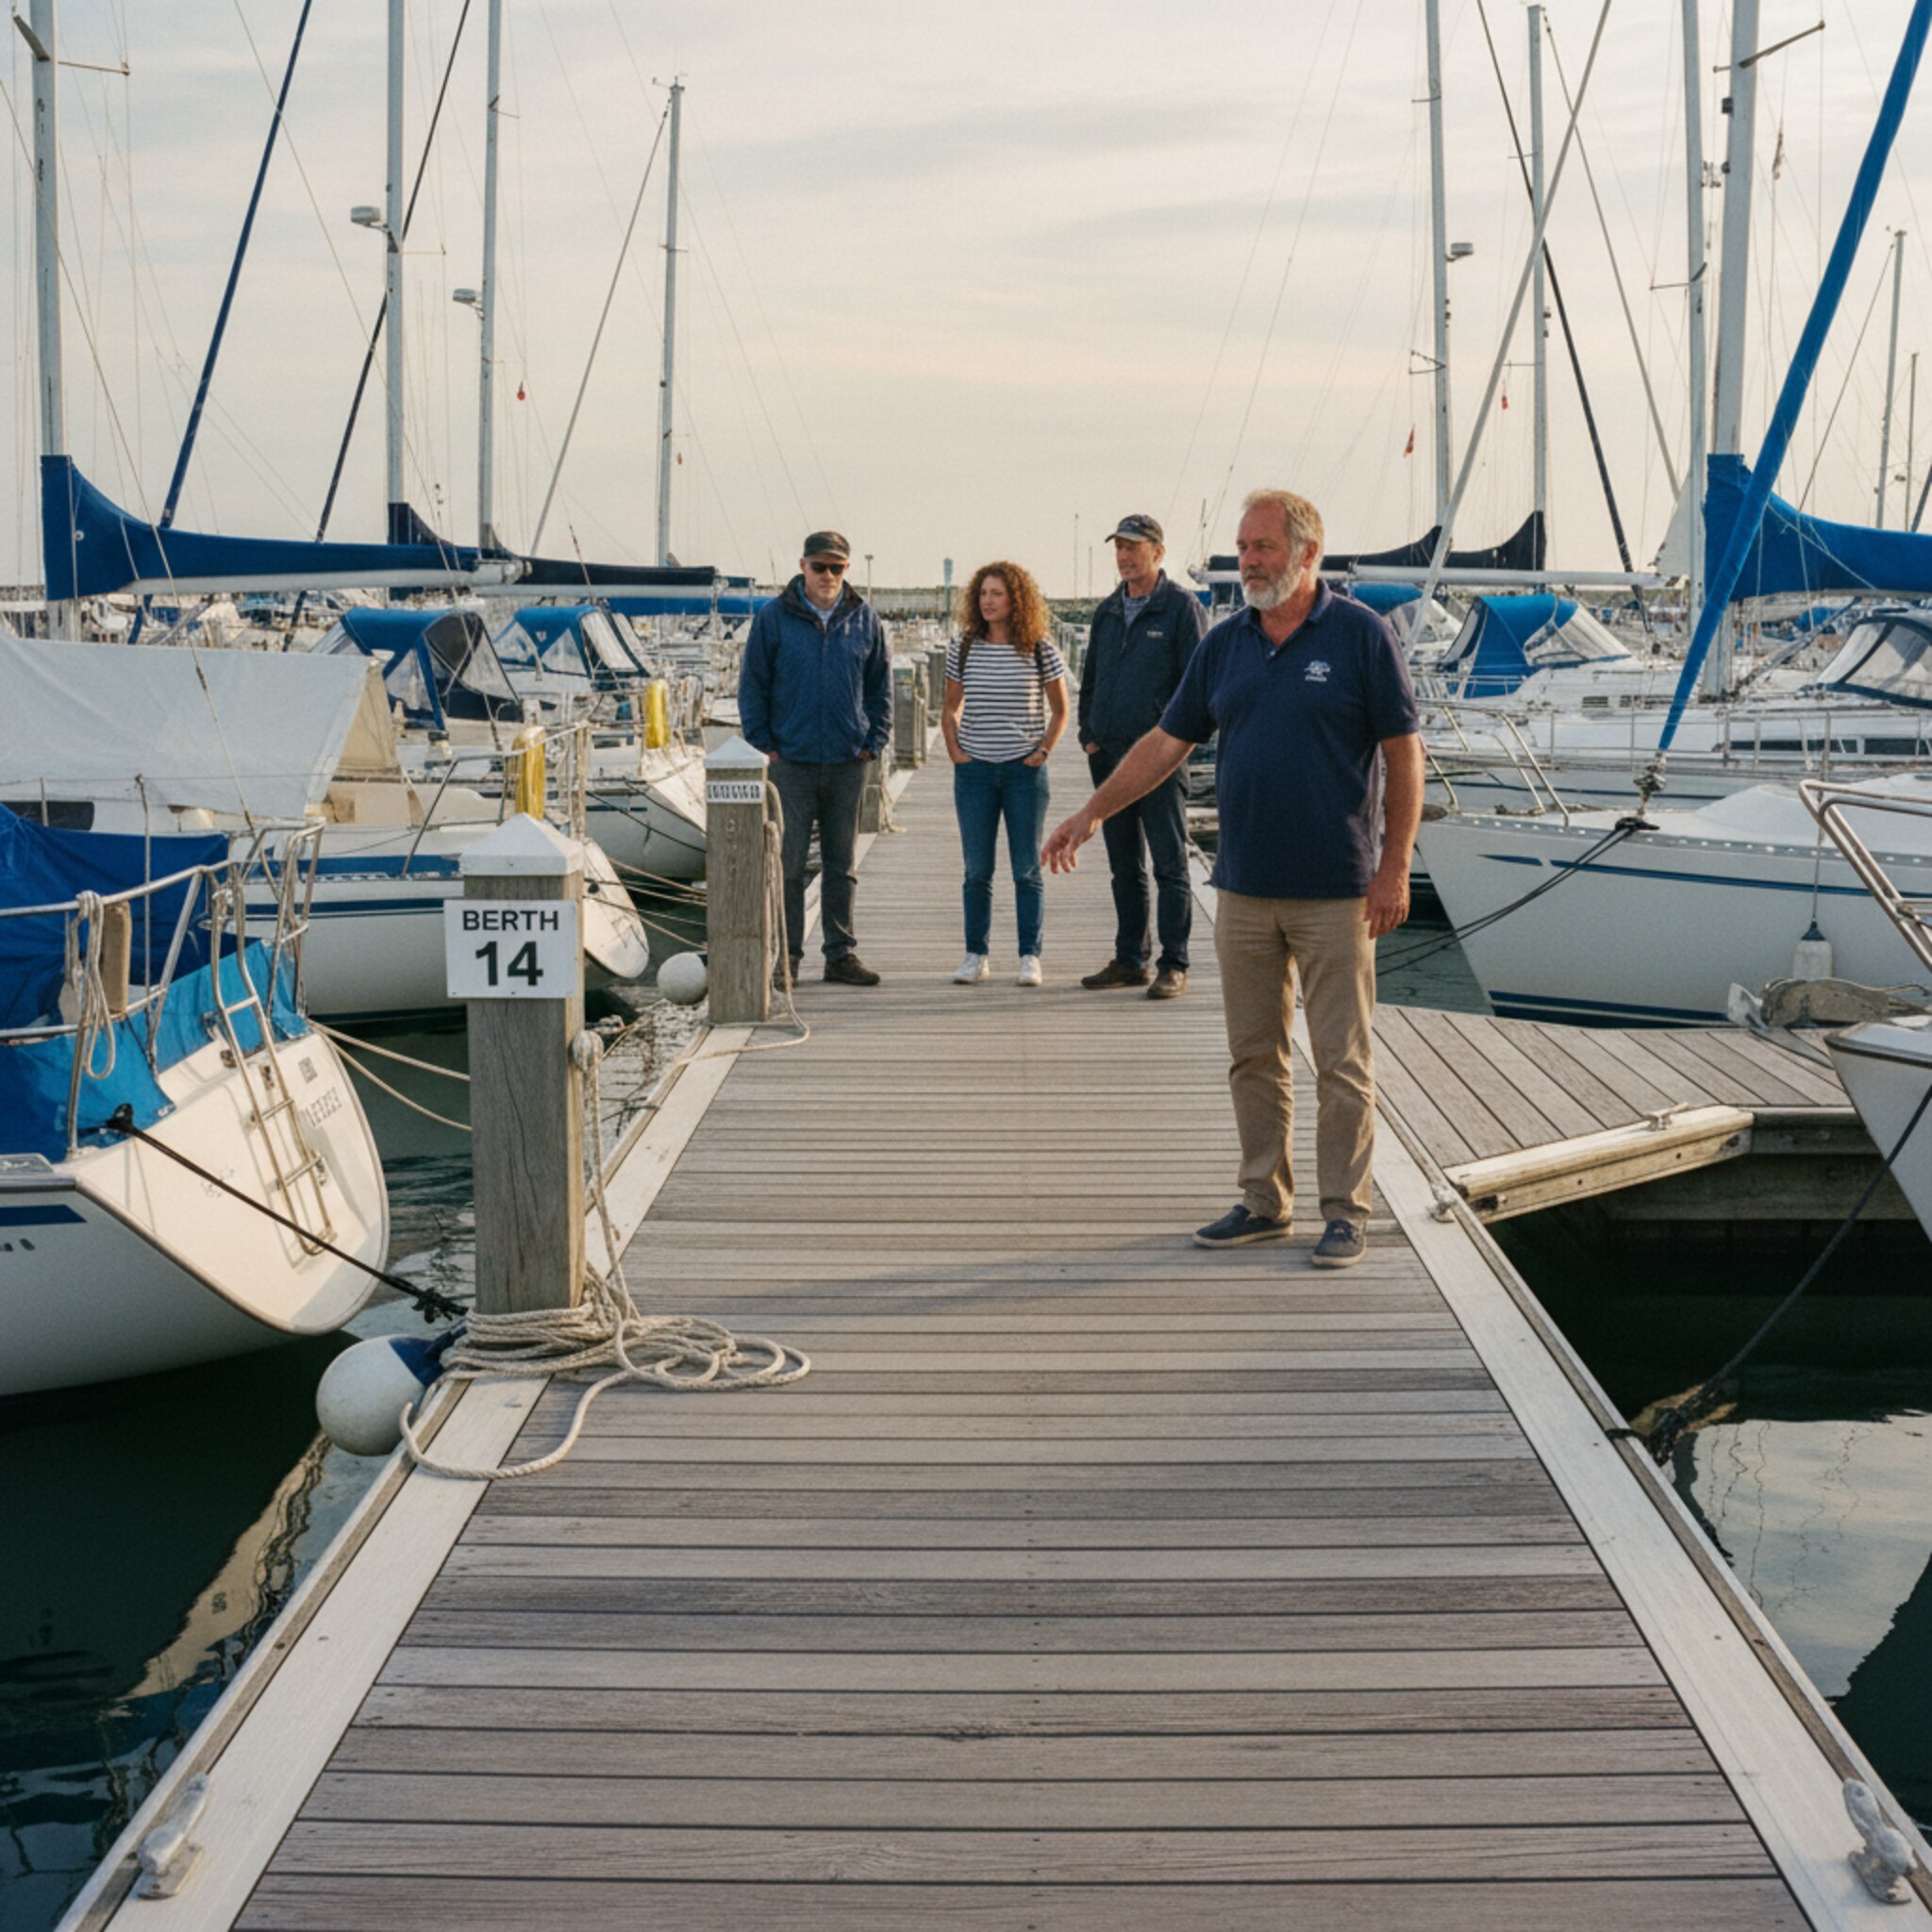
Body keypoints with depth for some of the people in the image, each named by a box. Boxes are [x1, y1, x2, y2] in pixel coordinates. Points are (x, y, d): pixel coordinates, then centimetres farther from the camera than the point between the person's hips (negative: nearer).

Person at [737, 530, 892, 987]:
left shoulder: (864, 619, 6)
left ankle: (841, 953, 16)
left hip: (848, 762, 2)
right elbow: (752, 684, 3)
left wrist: (875, 740, 6)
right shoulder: (774, 618, 0)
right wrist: (764, 743, -3)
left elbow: (880, 684, 14)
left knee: (842, 863, 9)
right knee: (787, 863, -1)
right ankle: (786, 957, 5)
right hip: (792, 761, -2)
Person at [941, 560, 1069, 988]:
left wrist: (1043, 752, -3)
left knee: (1027, 869, 0)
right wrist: (955, 752, 3)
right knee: (977, 871, 5)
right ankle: (976, 955, 13)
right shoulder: (963, 648, 5)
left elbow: (1060, 710, 7)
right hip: (974, 771, 2)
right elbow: (950, 708, 15)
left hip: (1024, 771, -2)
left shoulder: (1039, 649, -1)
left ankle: (1030, 957, 3)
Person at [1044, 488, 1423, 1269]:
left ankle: (1345, 1211, 10)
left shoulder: (1360, 634, -5)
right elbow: (1168, 741, 14)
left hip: (1334, 893, -5)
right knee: (1253, 1056, 10)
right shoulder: (1224, 643, 9)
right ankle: (1264, 1201, 21)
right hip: (1244, 889, 5)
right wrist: (1092, 812, 8)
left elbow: (1403, 753, -5)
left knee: (1341, 1060, 1)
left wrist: (1395, 867, -10)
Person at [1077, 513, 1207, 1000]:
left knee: (1170, 866, -2)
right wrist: (1089, 734, 10)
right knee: (1124, 867, 11)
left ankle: (1173, 966, 1)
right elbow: (1089, 678, 22)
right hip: (1109, 757, 6)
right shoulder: (1107, 612, 14)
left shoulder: (1182, 608, -4)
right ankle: (1130, 960, 18)